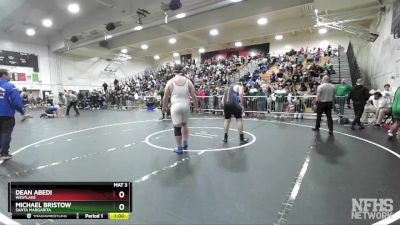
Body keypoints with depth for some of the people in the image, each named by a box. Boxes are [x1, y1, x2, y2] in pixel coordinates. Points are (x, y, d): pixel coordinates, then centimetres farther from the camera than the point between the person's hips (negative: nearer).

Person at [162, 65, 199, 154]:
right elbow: (193, 96, 4)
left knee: (177, 127, 5)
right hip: (186, 106, 3)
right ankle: (185, 143, 25)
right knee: (184, 124, 25)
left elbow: (166, 97, 3)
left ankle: (179, 148, 12)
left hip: (176, 107, -2)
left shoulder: (170, 82, 0)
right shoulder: (188, 81, 4)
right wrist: (196, 107, 14)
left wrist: (164, 107, 18)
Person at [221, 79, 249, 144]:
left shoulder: (228, 88, 34)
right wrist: (242, 105, -8)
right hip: (233, 103, -5)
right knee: (239, 119, 5)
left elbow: (222, 102, 26)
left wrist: (225, 107, 35)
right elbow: (241, 94, -7)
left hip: (225, 104, 5)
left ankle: (225, 137, 23)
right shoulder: (239, 86, 18)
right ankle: (242, 139, 8)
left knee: (227, 120, 18)